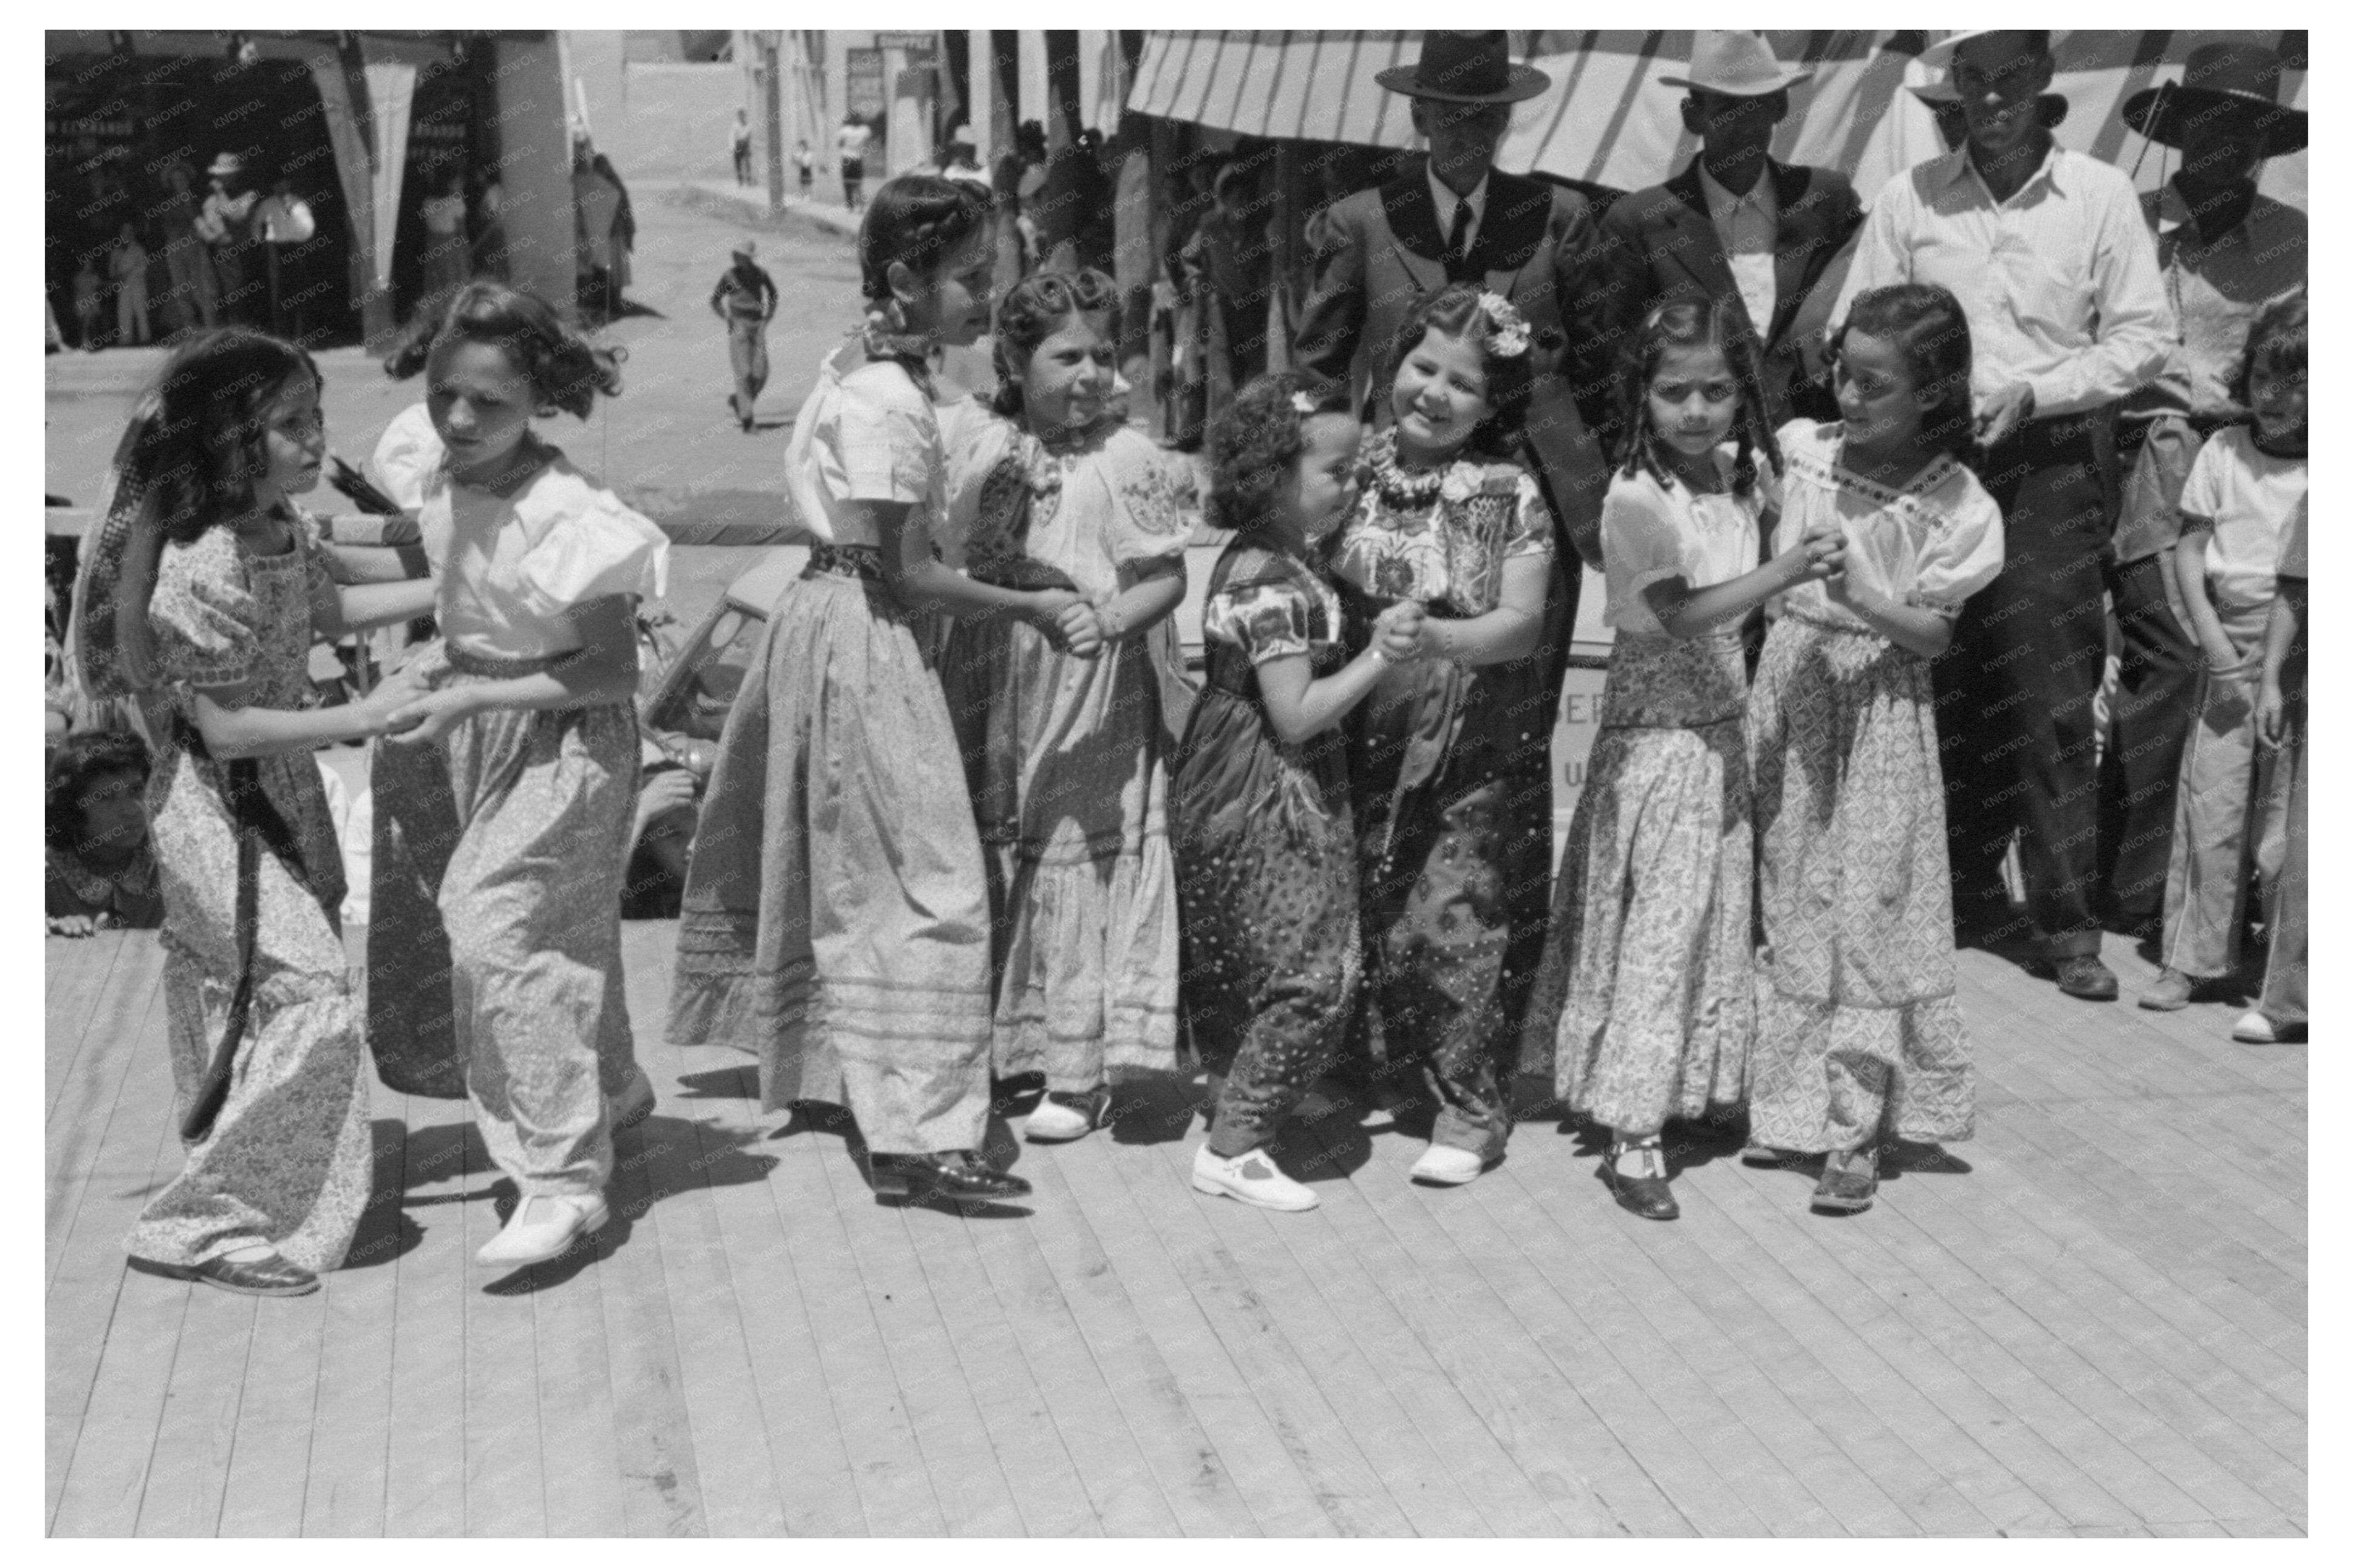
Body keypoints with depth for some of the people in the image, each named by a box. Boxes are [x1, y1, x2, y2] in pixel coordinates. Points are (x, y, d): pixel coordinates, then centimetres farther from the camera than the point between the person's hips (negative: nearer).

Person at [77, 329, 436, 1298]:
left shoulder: (283, 528, -1)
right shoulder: (195, 572, -27)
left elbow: (325, 610, 19)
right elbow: (223, 726, -23)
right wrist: (359, 719, -20)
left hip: (283, 792, 9)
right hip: (214, 807, -8)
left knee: (240, 996, 20)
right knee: (305, 996, -11)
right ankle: (204, 1226, 0)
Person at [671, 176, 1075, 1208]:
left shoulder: (861, 366, 9)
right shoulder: (889, 401, -20)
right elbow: (906, 571, -20)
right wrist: (1027, 607, -13)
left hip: (829, 614, 10)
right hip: (866, 641, -10)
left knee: (829, 859, 21)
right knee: (925, 880, -8)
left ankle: (801, 1061, 36)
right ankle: (916, 1136, -6)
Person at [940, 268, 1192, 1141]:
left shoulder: (1125, 458, -8)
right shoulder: (985, 455, 5)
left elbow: (1168, 579, -10)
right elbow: (953, 570, 11)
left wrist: (1115, 618, -26)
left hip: (1094, 702, -4)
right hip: (998, 693, 5)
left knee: (1079, 867, 0)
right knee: (997, 864, 11)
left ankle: (1079, 1075, 9)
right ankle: (1003, 1048, 25)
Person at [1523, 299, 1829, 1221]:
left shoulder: (1743, 473, 3)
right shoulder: (1637, 497, -18)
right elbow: (1679, 616, -24)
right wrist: (1784, 572, -28)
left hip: (1723, 730, 7)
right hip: (1656, 739, -7)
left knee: (1721, 913, 16)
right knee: (1659, 927, -5)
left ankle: (1699, 1085, 33)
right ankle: (1631, 1137, 2)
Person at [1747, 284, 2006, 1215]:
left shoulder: (1958, 507, -10)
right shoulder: (1803, 449, 1)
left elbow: (1934, 633, -11)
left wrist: (1864, 599, -26)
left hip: (1877, 707, -4)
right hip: (1788, 687, 4)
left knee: (1867, 911, -1)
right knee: (1784, 902, 10)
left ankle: (1858, 1132, 6)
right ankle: (1787, 1102, 22)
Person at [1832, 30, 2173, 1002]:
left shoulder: (2100, 195, 1)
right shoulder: (1909, 198, 4)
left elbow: (2144, 337, 0)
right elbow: (1853, 334, 6)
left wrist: (2033, 392, -11)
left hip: (2051, 465, -2)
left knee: (2053, 700, -4)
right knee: (1949, 690, 7)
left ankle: (2067, 919, 3)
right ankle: (1965, 893, 20)